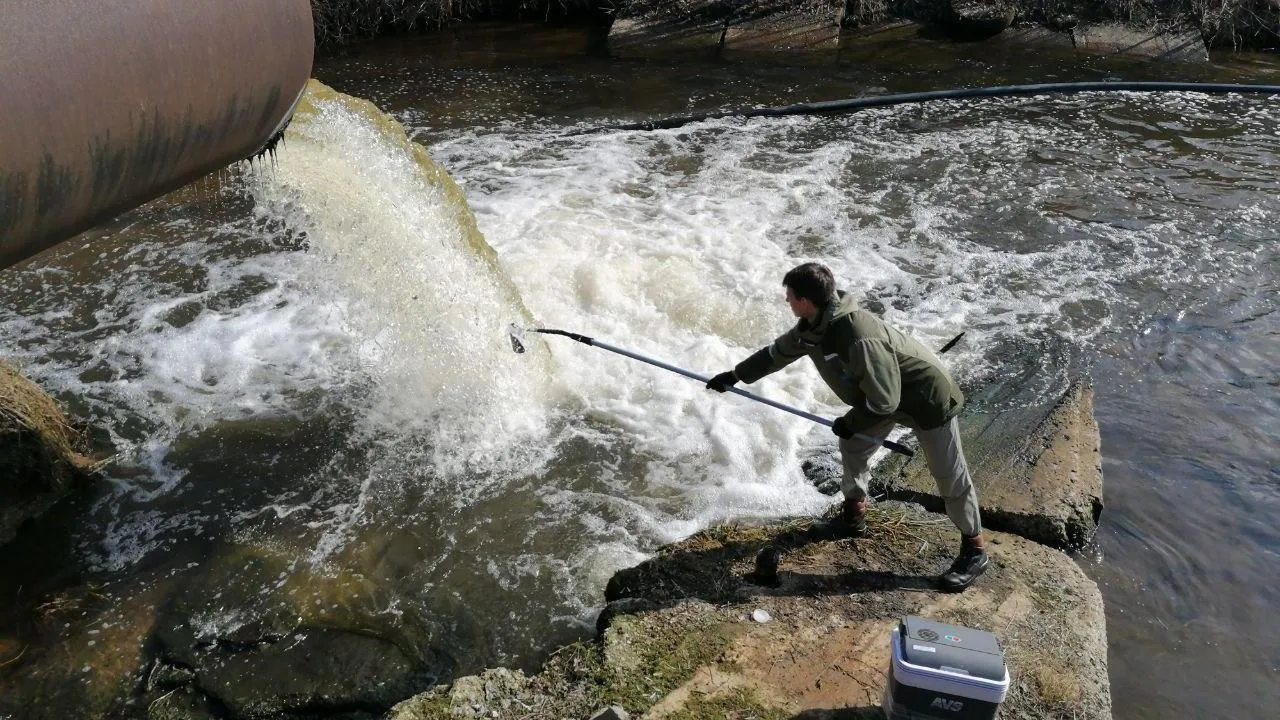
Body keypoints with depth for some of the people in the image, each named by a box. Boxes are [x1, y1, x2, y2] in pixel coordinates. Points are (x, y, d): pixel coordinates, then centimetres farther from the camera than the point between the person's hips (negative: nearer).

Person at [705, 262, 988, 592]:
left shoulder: (859, 338, -38)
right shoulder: (813, 327, -9)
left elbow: (883, 400, -32)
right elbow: (777, 352, 9)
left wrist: (851, 423, -15)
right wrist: (735, 376, 17)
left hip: (927, 398, -9)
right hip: (886, 395, 9)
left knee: (950, 478, 0)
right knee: (852, 448, 16)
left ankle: (974, 550, 14)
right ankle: (853, 515, 35)